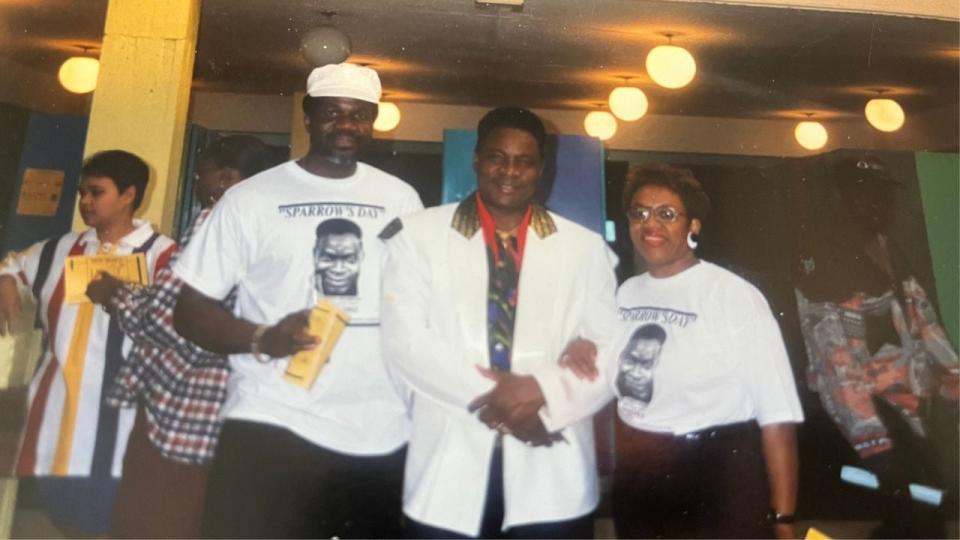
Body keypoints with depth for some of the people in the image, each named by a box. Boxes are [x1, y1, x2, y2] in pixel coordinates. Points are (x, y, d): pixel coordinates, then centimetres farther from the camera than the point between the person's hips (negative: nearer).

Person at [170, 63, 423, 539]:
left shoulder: (401, 199, 9)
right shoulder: (252, 198, 0)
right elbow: (189, 309, -1)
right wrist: (263, 340, -18)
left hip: (385, 438, 3)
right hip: (273, 428, -3)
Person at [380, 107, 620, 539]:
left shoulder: (585, 247, 7)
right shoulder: (418, 235, 3)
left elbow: (609, 349, 3)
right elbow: (404, 339, -5)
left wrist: (543, 389, -14)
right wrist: (487, 397, -14)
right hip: (449, 471, -1)